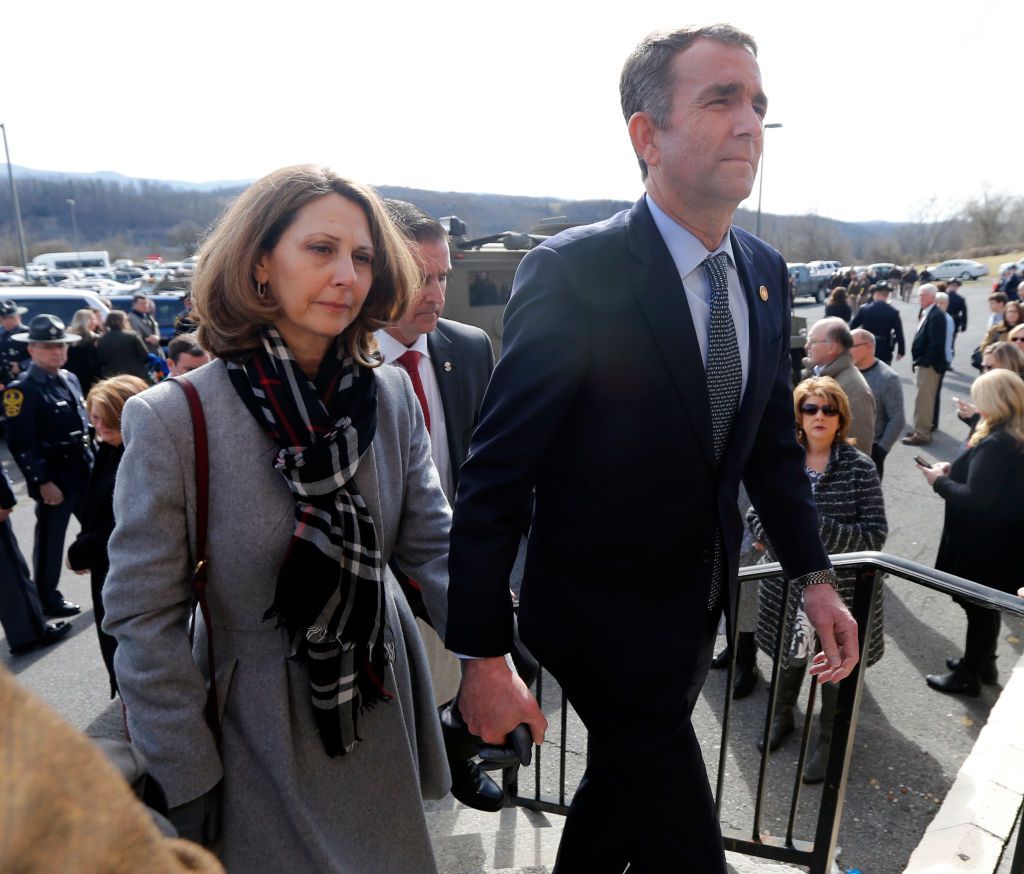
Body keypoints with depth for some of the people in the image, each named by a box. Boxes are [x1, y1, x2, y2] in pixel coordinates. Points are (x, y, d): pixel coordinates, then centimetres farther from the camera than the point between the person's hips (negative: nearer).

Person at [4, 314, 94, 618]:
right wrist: (43, 482, -19)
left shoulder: (70, 379, 10)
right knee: (50, 541, 8)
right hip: (53, 478, -6)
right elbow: (21, 444, -17)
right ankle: (48, 600, 23)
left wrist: (95, 462, 14)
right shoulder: (22, 389, -13)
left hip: (85, 472, 7)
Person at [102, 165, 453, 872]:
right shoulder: (171, 418, -18)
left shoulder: (392, 396, -7)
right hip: (261, 739, -3)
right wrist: (191, 787, -10)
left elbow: (433, 542, -6)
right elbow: (144, 618, -13)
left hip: (383, 722, 4)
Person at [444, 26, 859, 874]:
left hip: (699, 608, 7)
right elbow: (496, 475, -21)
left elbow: (773, 441, 10)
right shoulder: (574, 271, -22)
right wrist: (483, 655, -18)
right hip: (604, 613, -6)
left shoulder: (766, 271, 1)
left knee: (621, 786, 27)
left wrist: (814, 574, 5)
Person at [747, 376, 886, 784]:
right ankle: (782, 716, 49)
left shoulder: (860, 468, -13)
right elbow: (754, 513, 3)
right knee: (789, 653, 22)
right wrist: (779, 539, -15)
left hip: (841, 587, -2)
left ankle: (829, 738, 40)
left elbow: (875, 534, -14)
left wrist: (818, 529, -25)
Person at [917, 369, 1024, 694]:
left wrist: (939, 481, -14)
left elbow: (974, 499, -28)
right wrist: (953, 470, 4)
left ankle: (969, 675, 22)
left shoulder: (996, 444, -27)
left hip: (979, 542, -10)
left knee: (977, 607, 6)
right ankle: (983, 663, 40)